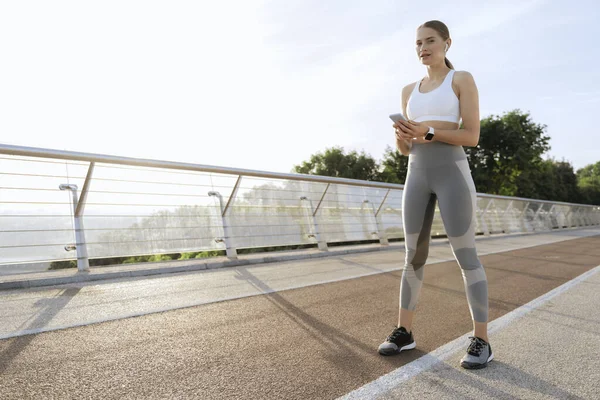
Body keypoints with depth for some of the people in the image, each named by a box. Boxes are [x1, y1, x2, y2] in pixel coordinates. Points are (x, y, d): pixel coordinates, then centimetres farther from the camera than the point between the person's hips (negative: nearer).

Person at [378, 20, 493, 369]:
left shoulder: (463, 79, 4)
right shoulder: (410, 91, 20)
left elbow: (472, 136, -5)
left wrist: (427, 132, -19)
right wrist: (401, 138, -9)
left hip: (453, 174, -5)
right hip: (417, 177, 5)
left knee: (466, 258, -5)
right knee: (414, 256, 4)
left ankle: (481, 342, 6)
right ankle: (404, 332, 13)